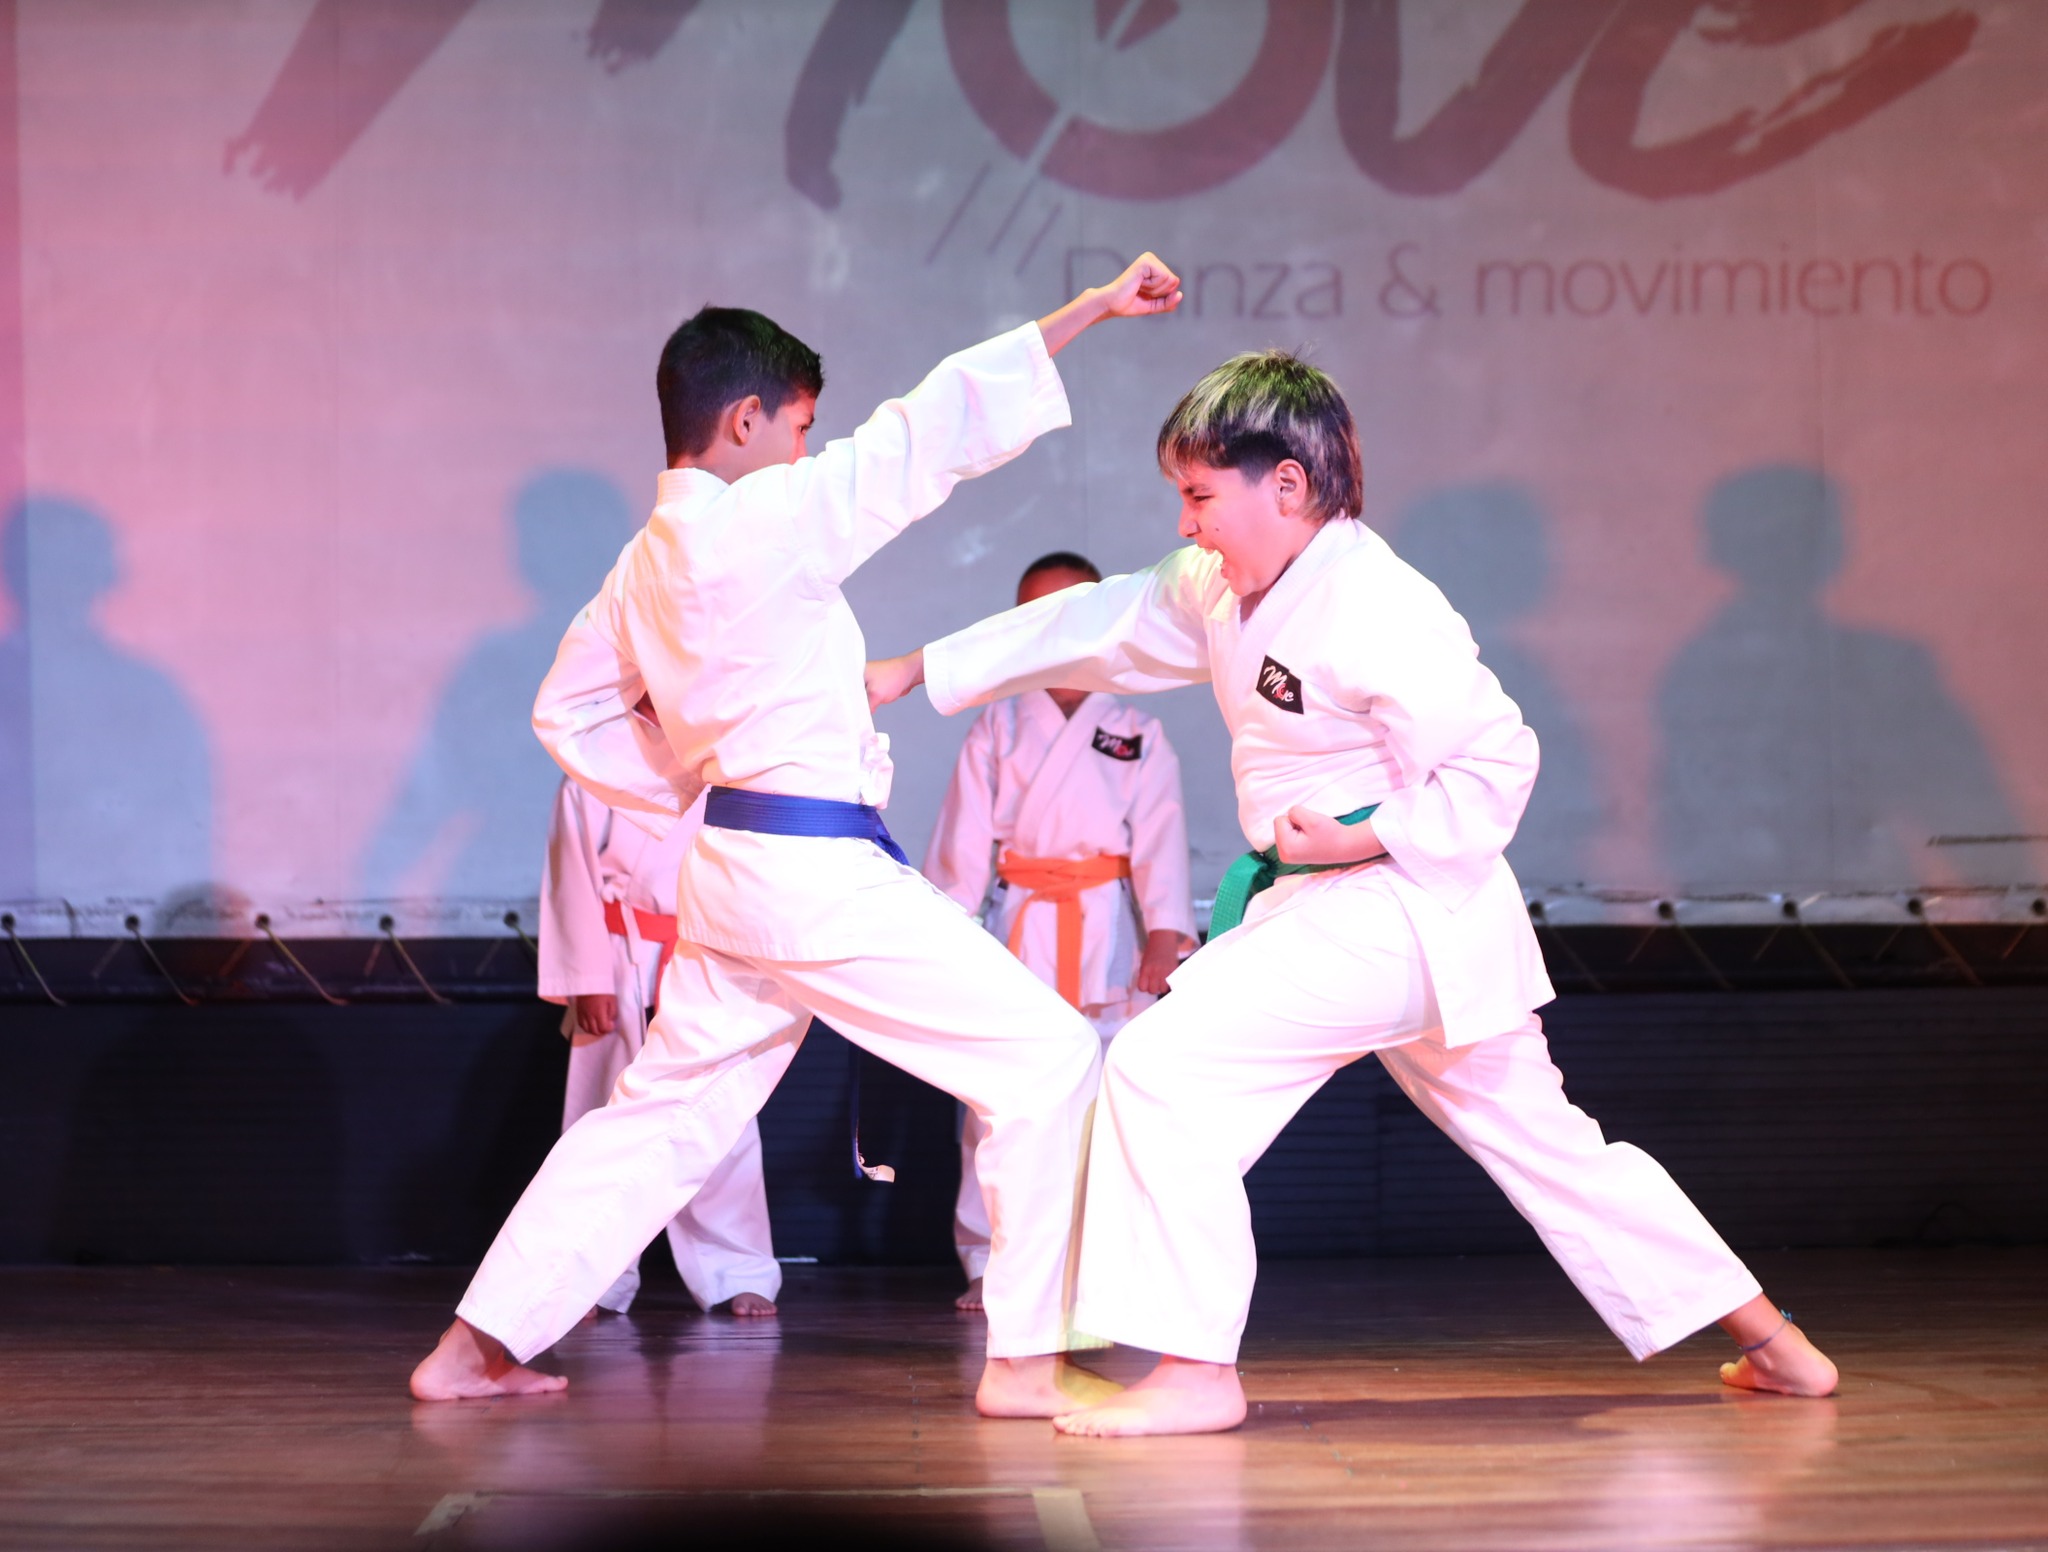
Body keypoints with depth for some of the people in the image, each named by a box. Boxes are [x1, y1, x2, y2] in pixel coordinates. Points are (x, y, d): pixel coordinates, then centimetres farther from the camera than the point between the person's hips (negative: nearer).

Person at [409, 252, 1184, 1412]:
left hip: (732, 870, 9)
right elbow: (937, 427, -16)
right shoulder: (766, 521, -15)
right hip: (819, 871, -9)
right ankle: (1029, 1359, -2)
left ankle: (475, 1350, 19)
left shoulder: (648, 562, 12)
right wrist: (1095, 307, -13)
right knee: (1046, 1057, -3)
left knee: (664, 1115, 19)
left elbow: (571, 713, 22)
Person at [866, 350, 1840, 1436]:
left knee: (1165, 1064, -17)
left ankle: (1194, 1373, -12)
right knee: (1539, 1140, 17)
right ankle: (1770, 1340, 24)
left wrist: (1362, 840, -22)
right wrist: (916, 671, 16)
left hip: (1391, 908, -10)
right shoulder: (1219, 589, 7)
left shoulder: (1377, 614, -21)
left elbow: (1495, 760, -18)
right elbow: (1094, 626, 15)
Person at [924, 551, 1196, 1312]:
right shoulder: (997, 729, 7)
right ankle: (989, 1265, 9)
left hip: (1108, 931, 0)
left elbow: (1160, 836, -2)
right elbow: (964, 834, 3)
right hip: (1018, 930, 1)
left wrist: (1165, 932, -13)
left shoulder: (1137, 735, 6)